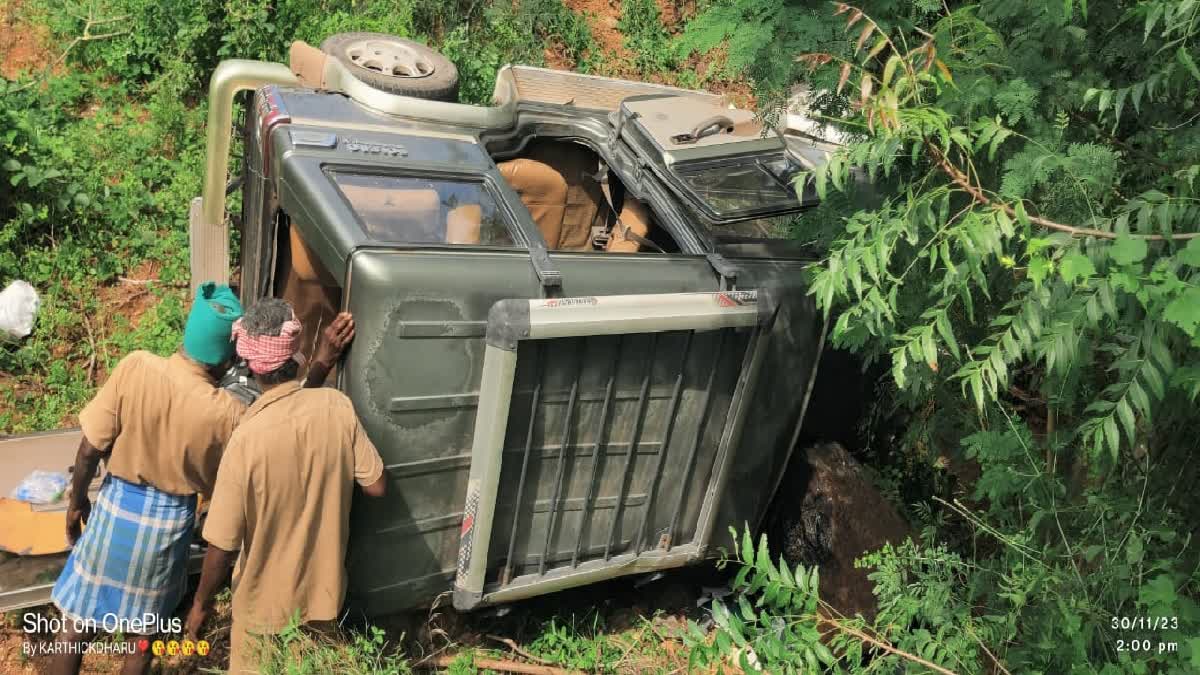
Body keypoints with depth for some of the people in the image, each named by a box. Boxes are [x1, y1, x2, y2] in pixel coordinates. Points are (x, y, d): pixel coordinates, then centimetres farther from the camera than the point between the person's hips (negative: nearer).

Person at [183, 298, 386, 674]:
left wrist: (201, 603, -3)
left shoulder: (248, 437, -27)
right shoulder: (337, 407, -17)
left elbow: (223, 545, -20)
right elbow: (377, 487, -8)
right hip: (323, 590, 3)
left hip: (268, 602, -3)